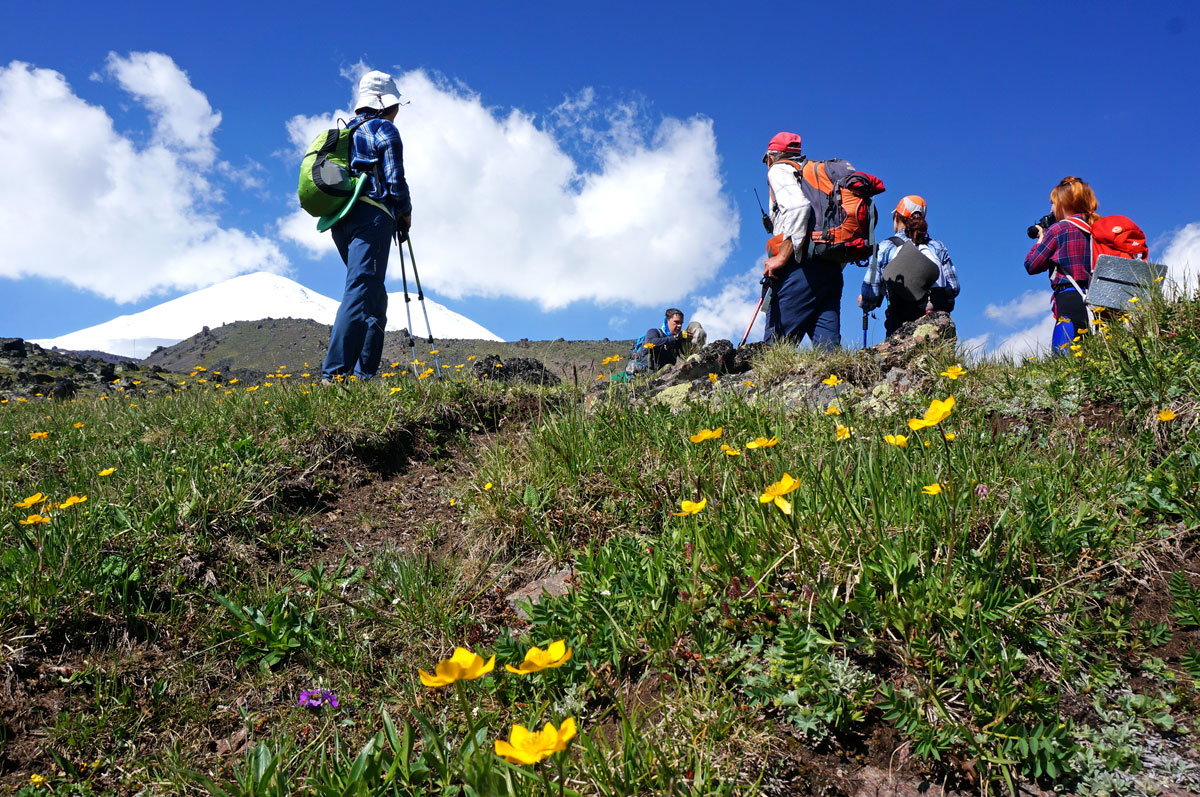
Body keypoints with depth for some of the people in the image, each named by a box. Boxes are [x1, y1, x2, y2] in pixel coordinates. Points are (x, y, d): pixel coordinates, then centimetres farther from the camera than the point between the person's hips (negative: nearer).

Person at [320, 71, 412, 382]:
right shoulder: (385, 130, 2)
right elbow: (394, 180, -8)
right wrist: (405, 213, 8)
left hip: (340, 221, 8)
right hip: (372, 217, -8)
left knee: (374, 297, 14)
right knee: (360, 292, -16)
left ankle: (365, 372, 7)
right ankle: (334, 373, -25)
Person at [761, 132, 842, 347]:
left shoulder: (779, 170, 9)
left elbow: (798, 207, -13)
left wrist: (781, 257, -15)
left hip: (802, 265, -7)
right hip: (833, 269, 8)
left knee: (776, 345, -11)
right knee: (827, 345, 1)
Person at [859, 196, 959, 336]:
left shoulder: (885, 248, 6)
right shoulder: (937, 246, 15)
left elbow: (871, 293, 2)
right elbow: (954, 288, 12)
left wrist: (863, 302, 23)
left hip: (902, 325, -3)